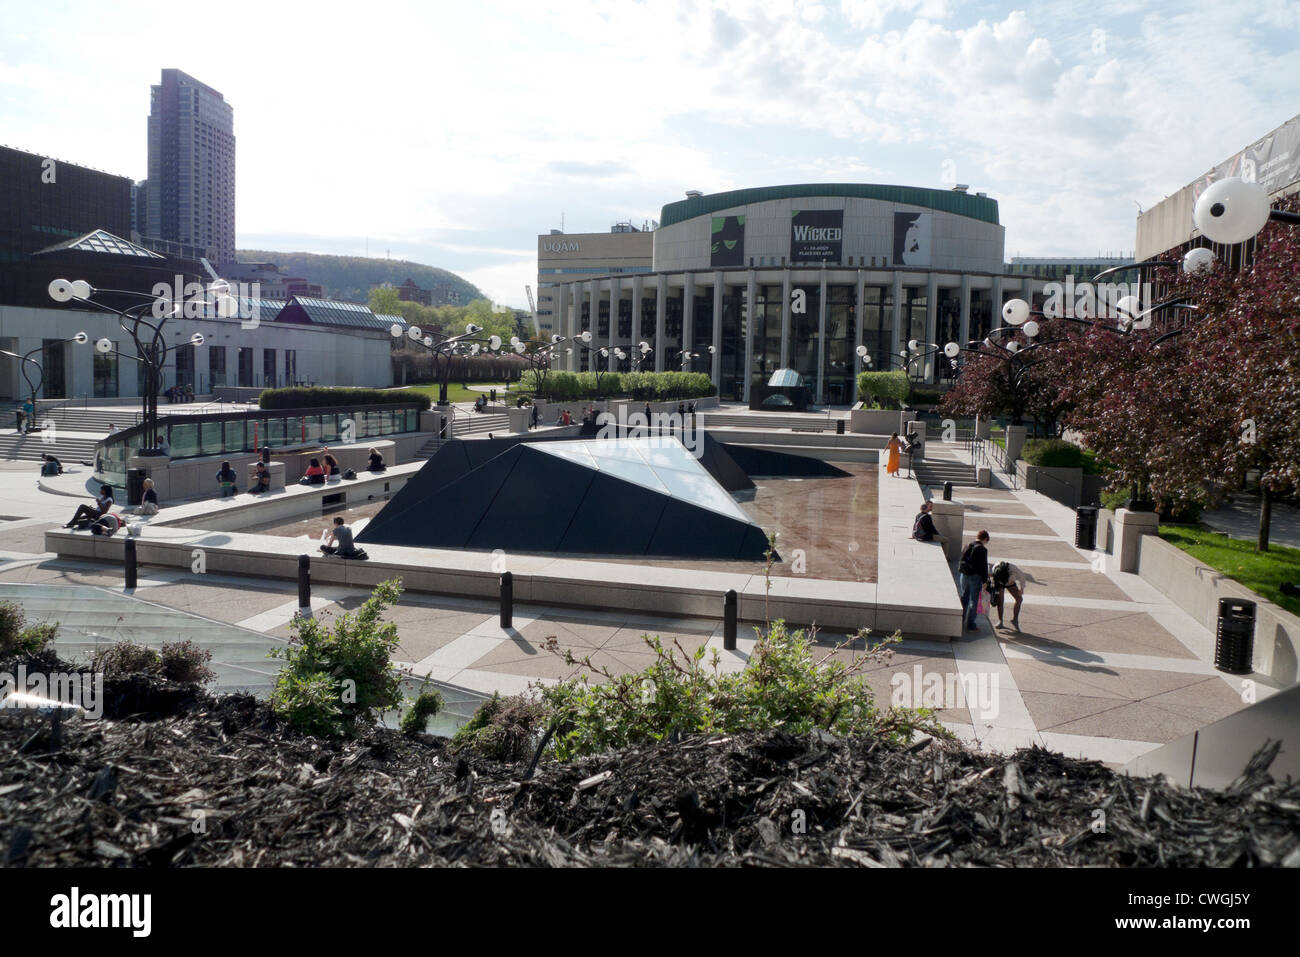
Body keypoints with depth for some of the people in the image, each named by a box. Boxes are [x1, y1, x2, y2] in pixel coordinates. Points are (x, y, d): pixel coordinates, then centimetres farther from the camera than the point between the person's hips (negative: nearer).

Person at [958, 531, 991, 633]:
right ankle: (970, 625, 6)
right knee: (973, 601, 3)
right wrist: (985, 581, -8)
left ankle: (960, 620, 29)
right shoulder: (982, 550, -14)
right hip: (976, 577, -6)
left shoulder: (966, 547, 6)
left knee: (964, 598, 19)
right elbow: (983, 567, -14)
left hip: (964, 575, 6)